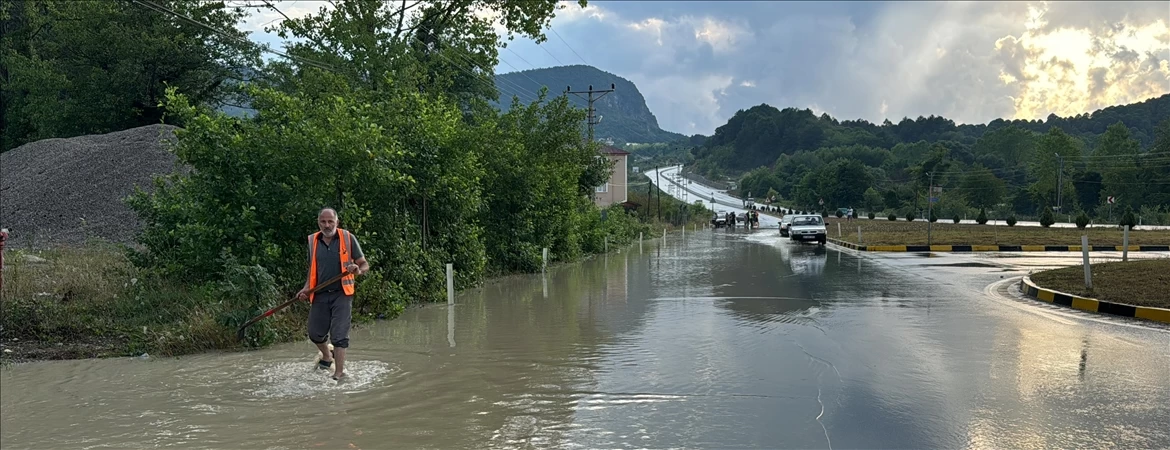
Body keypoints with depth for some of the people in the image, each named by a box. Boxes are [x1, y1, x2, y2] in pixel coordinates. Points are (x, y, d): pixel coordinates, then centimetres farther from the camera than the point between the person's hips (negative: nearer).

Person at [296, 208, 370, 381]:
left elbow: (365, 265, 0)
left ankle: (338, 374, 0)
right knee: (315, 334, 10)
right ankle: (327, 356, 40)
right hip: (320, 295, 4)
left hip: (341, 294, -4)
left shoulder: (348, 238, -3)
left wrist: (358, 270, -23)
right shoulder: (312, 241, 6)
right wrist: (306, 288, 3)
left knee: (339, 336, -7)